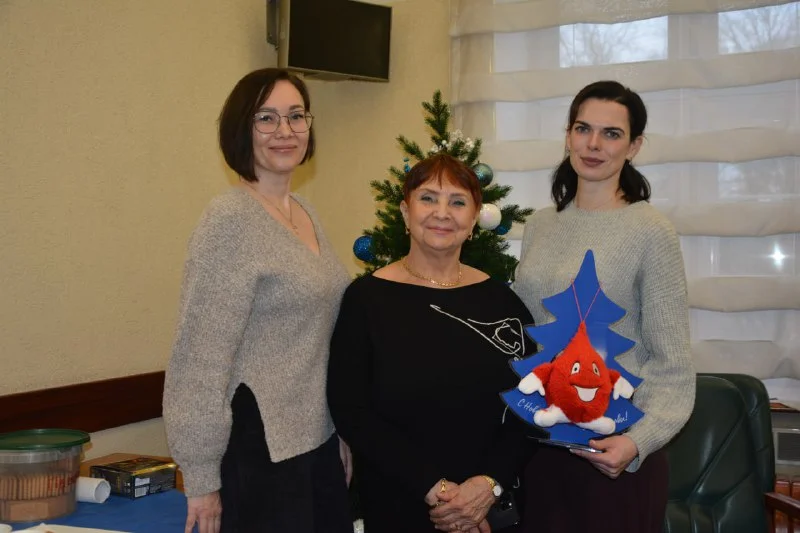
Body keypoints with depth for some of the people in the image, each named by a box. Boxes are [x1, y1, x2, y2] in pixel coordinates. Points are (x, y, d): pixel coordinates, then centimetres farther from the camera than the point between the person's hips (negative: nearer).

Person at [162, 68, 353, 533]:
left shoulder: (307, 213, 9)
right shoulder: (231, 219, -15)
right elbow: (202, 357, -17)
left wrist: (344, 432, 17)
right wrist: (202, 476, -16)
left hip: (319, 438, 8)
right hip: (261, 447, -8)